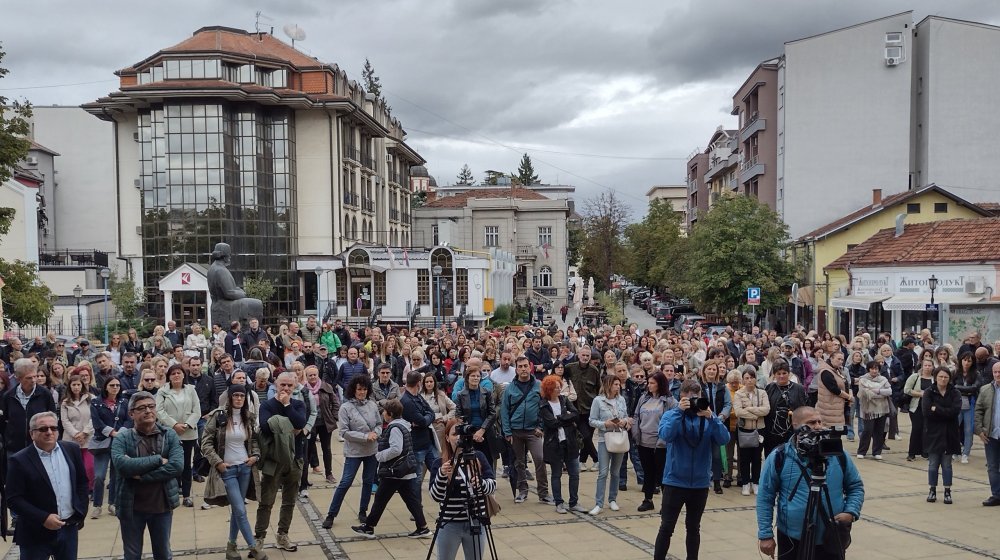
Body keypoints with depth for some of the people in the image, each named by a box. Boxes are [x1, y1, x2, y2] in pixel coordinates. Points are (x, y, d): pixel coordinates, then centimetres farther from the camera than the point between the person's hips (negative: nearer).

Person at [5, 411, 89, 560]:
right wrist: (43, 519, -19)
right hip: (35, 534, -4)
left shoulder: (72, 449, 3)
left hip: (69, 528, 4)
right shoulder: (19, 461, -10)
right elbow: (14, 500, -12)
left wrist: (81, 513, 6)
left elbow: (82, 481, 12)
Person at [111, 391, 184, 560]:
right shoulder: (122, 438, -7)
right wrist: (158, 460, -21)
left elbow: (177, 466, -16)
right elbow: (121, 465, -25)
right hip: (131, 507, -1)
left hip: (162, 505, 1)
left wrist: (141, 475, -21)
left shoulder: (170, 435, -2)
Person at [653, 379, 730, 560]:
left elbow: (724, 439, -12)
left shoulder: (708, 416, 1)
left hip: (700, 482, 2)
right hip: (675, 481, -2)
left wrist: (711, 417, -24)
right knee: (667, 527, 1)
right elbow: (666, 435, -23)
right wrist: (679, 411, -27)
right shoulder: (671, 414, -4)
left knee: (693, 527, 15)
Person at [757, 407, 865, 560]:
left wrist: (851, 512, -7)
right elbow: (765, 498, -3)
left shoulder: (838, 455, 0)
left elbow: (856, 486, 11)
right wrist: (766, 535, -6)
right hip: (792, 540, -2)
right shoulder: (779, 457, -8)